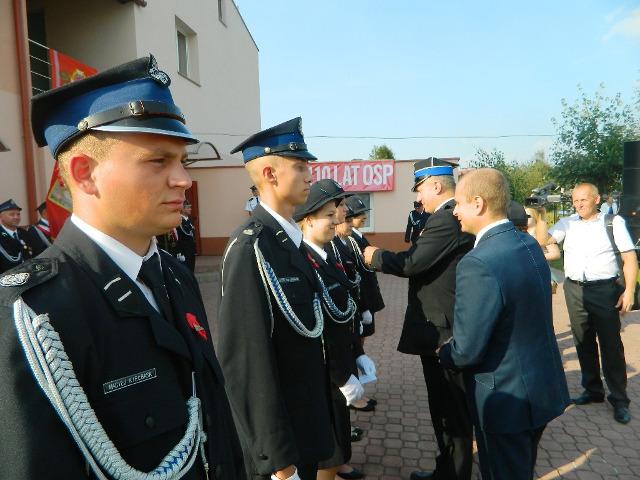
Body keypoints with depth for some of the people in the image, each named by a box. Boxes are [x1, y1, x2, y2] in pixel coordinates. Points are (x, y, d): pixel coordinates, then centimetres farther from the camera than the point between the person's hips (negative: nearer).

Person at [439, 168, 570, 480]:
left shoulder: (478, 264, -30)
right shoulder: (530, 245, -1)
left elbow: (467, 350, -27)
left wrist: (444, 354, -4)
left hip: (507, 398, -8)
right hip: (543, 386, 8)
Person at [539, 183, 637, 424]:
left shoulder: (613, 222, -3)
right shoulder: (567, 223, 6)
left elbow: (629, 258, -4)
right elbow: (543, 241, -1)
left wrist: (629, 290, -10)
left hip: (604, 289, -4)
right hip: (574, 290, 4)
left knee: (611, 345, 2)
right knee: (584, 343, 14)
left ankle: (619, 399, 16)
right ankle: (593, 390, 29)